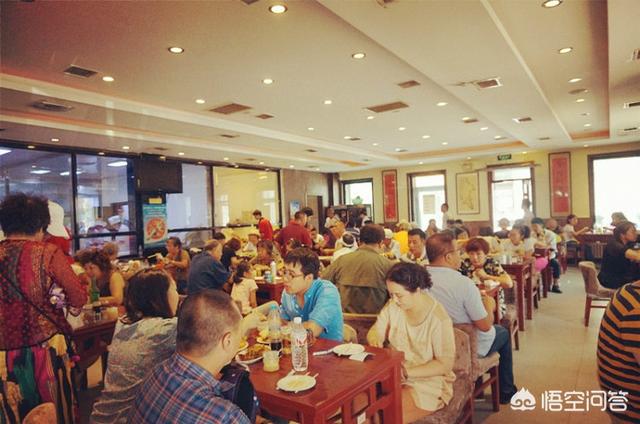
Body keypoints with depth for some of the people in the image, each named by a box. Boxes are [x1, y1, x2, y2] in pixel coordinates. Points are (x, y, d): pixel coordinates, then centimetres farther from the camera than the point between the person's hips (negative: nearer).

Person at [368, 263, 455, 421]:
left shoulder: (438, 318, -20)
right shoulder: (393, 305, -5)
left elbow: (445, 364, -16)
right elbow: (375, 331, 3)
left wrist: (407, 372, -23)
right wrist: (375, 339, -22)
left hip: (428, 382, -4)